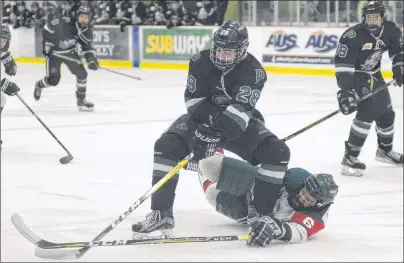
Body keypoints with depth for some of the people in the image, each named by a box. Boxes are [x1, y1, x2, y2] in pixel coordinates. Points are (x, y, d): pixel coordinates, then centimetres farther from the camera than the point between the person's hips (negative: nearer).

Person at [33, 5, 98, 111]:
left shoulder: (87, 31, -13)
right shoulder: (64, 23, -31)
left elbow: (87, 47, -1)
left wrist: (91, 60, -17)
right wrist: (47, 43, -18)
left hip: (70, 52, 5)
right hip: (53, 52, -5)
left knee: (82, 73, -6)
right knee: (53, 80, -8)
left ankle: (81, 100, 11)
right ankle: (39, 85, 27)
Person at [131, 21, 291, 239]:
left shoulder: (253, 71, -22)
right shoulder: (201, 62, -14)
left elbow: (240, 111, -32)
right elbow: (193, 99, -12)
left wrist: (215, 134, -44)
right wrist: (210, 119, -29)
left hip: (239, 123, -1)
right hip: (203, 117, 1)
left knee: (277, 152, -23)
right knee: (166, 145, -24)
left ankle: (262, 214, -14)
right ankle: (162, 213, -19)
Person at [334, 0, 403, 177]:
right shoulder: (353, 36, -30)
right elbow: (342, 64, -32)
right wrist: (344, 91, -39)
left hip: (374, 75, 7)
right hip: (355, 76, -7)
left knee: (386, 113, 15)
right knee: (367, 111, -24)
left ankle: (385, 150, 41)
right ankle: (350, 158, -20)